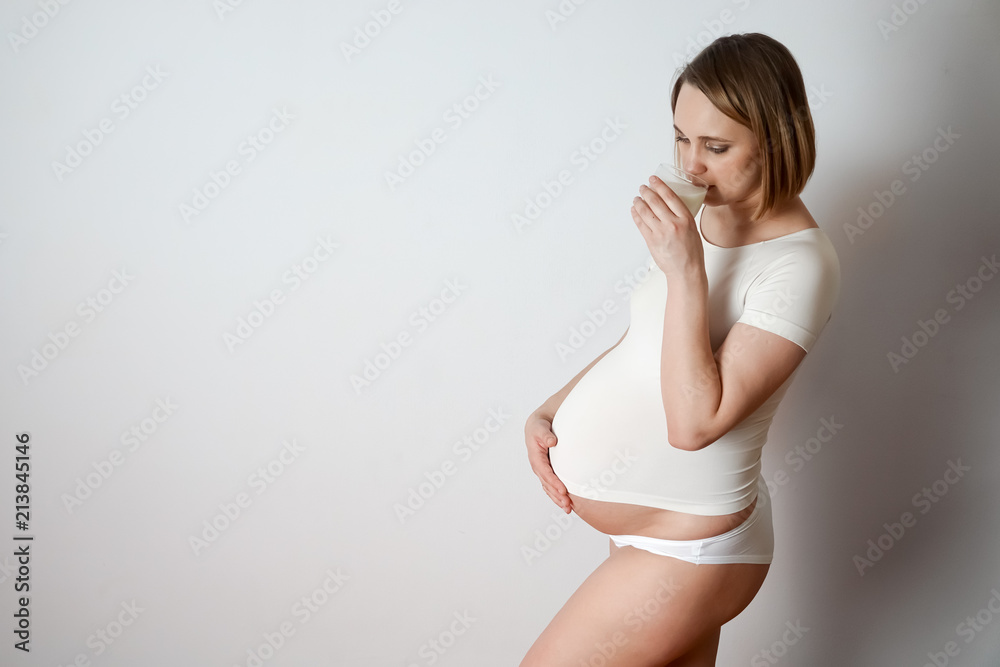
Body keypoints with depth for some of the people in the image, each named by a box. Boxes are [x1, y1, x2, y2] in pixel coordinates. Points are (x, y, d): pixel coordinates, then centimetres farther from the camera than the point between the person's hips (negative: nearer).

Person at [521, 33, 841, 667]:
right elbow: (641, 346, 14)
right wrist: (548, 412, 1)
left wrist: (687, 273, -31)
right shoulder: (705, 216, 1)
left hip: (686, 550, -8)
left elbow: (695, 423, -30)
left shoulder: (800, 263, -24)